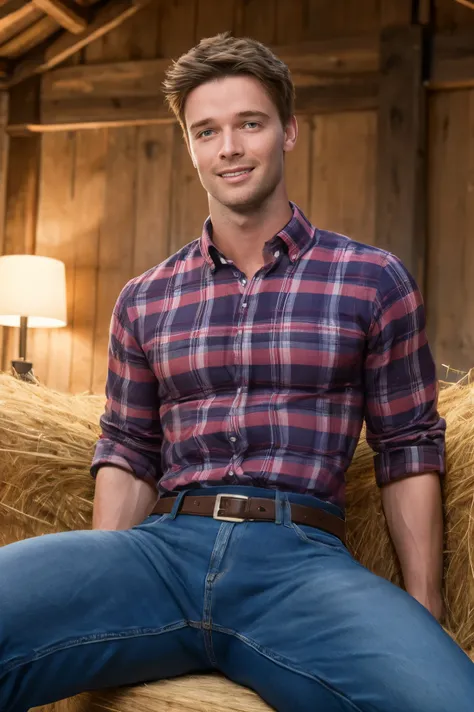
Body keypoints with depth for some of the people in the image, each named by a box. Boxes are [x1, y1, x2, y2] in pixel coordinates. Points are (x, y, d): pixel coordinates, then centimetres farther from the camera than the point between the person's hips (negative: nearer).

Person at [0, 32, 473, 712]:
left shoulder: (374, 280, 9)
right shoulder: (144, 301, 17)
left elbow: (408, 451, 9)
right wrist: (98, 592, 3)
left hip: (301, 555, -1)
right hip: (163, 547, 2)